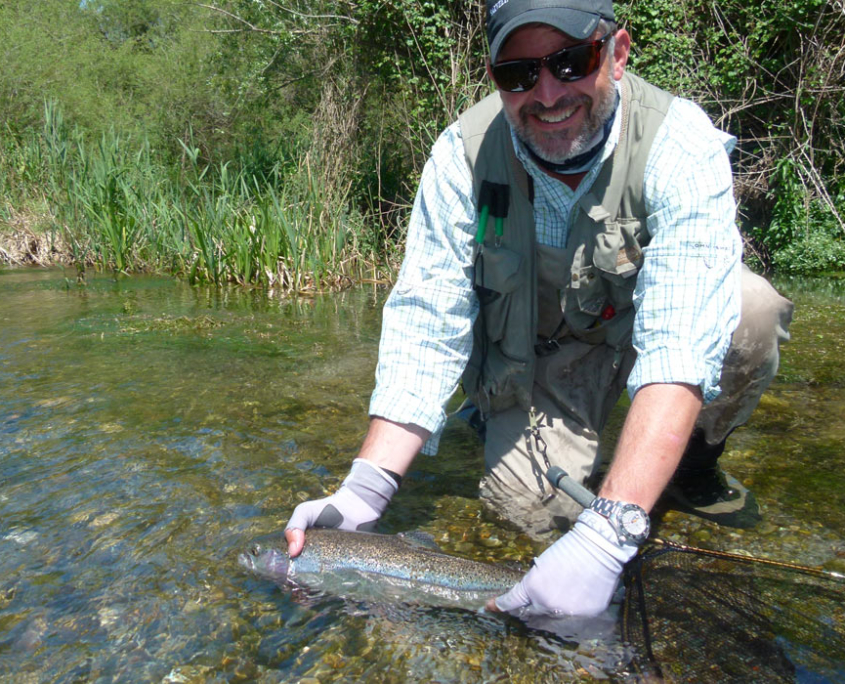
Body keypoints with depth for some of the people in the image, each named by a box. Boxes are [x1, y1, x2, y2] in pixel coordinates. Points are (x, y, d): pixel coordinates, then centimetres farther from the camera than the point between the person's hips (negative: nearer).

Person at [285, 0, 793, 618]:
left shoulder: (680, 144, -28)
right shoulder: (464, 154, -22)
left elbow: (681, 345, -39)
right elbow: (425, 326, -24)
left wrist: (607, 533, -51)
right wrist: (366, 489, -37)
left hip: (639, 328, 0)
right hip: (532, 355, 0)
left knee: (749, 312, -30)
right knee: (533, 508, -21)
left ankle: (692, 465, 0)